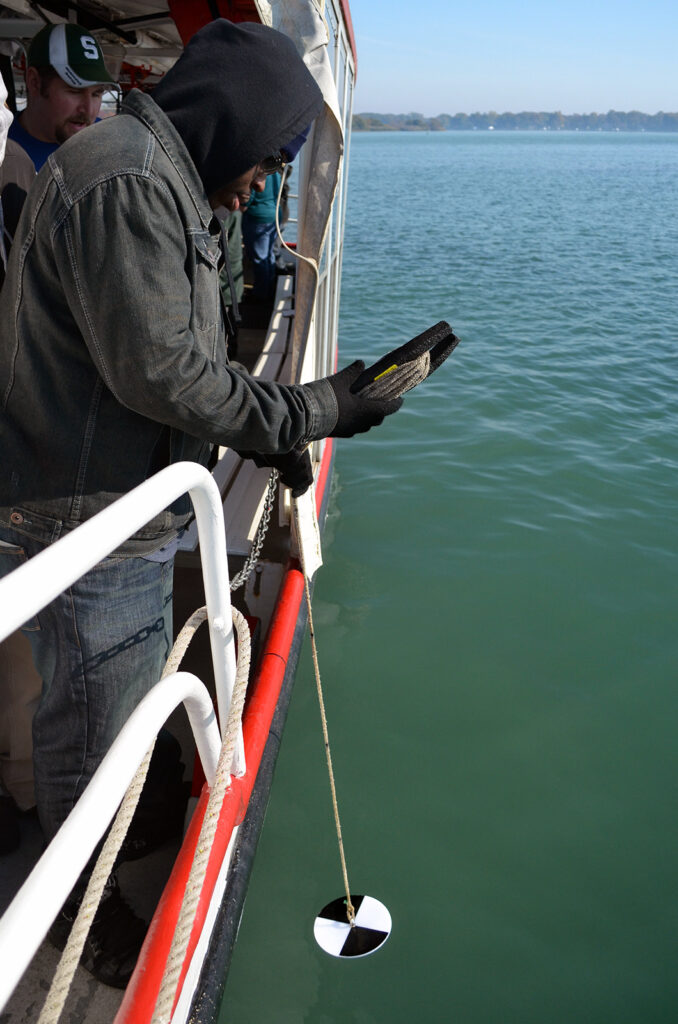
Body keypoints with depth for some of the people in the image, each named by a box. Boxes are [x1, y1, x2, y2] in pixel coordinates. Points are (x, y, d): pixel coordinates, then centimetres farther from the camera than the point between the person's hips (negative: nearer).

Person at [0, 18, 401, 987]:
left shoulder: (165, 185, 16)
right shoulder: (126, 181, -21)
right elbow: (160, 372, -25)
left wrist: (269, 435, 9)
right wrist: (308, 412, -16)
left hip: (127, 512, 10)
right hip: (89, 526, -10)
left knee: (128, 698, 27)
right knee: (91, 727, 10)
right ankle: (84, 904, 34)